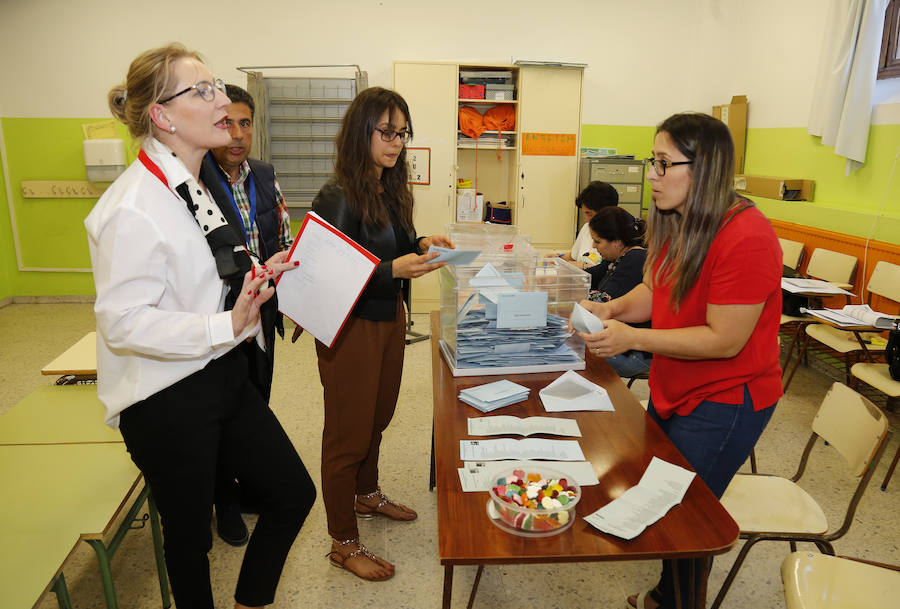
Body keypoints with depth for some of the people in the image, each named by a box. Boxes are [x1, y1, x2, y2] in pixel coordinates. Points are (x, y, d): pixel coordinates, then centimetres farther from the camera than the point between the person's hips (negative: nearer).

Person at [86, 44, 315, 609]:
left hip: (226, 374, 9)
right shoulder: (133, 207, -21)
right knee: (190, 535, 13)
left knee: (294, 493, 16)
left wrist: (257, 275, 3)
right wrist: (228, 326, -31)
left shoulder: (198, 185, 8)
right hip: (169, 400, -8)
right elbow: (125, 321, -24)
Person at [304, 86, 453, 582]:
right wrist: (394, 270, -30)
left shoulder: (391, 191, 4)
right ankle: (343, 542, 25)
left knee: (377, 418, 23)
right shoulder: (337, 199, -20)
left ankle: (367, 494, 48)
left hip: (390, 319, 8)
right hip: (351, 329, -8)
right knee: (348, 433, 6)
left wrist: (421, 246, -4)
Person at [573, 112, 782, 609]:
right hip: (671, 390, 8)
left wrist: (632, 338, -30)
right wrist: (613, 309, -12)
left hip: (723, 401, -8)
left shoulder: (745, 237, -27)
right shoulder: (673, 225, -1)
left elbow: (723, 340, -26)